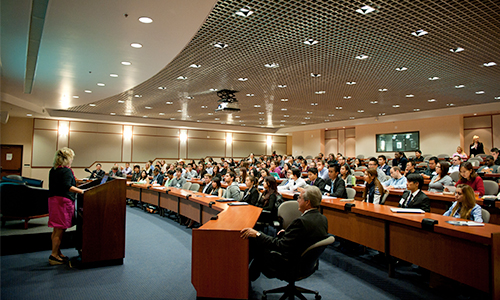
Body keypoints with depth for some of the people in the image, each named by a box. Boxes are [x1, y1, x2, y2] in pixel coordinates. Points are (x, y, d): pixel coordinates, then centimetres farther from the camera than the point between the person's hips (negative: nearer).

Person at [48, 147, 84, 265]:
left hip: (53, 199, 9)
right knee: (60, 230, 0)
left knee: (56, 230, 16)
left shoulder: (53, 170, 12)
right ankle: (54, 256, 7)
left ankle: (57, 252, 26)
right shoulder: (66, 171, -14)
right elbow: (67, 187, -26)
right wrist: (82, 191, -27)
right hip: (63, 202, -9)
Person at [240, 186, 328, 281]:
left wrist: (257, 234, -21)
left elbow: (280, 246, -27)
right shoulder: (323, 219, -4)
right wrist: (287, 233, 6)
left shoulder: (302, 222, -30)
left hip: (291, 264, -9)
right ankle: (251, 275, 34)